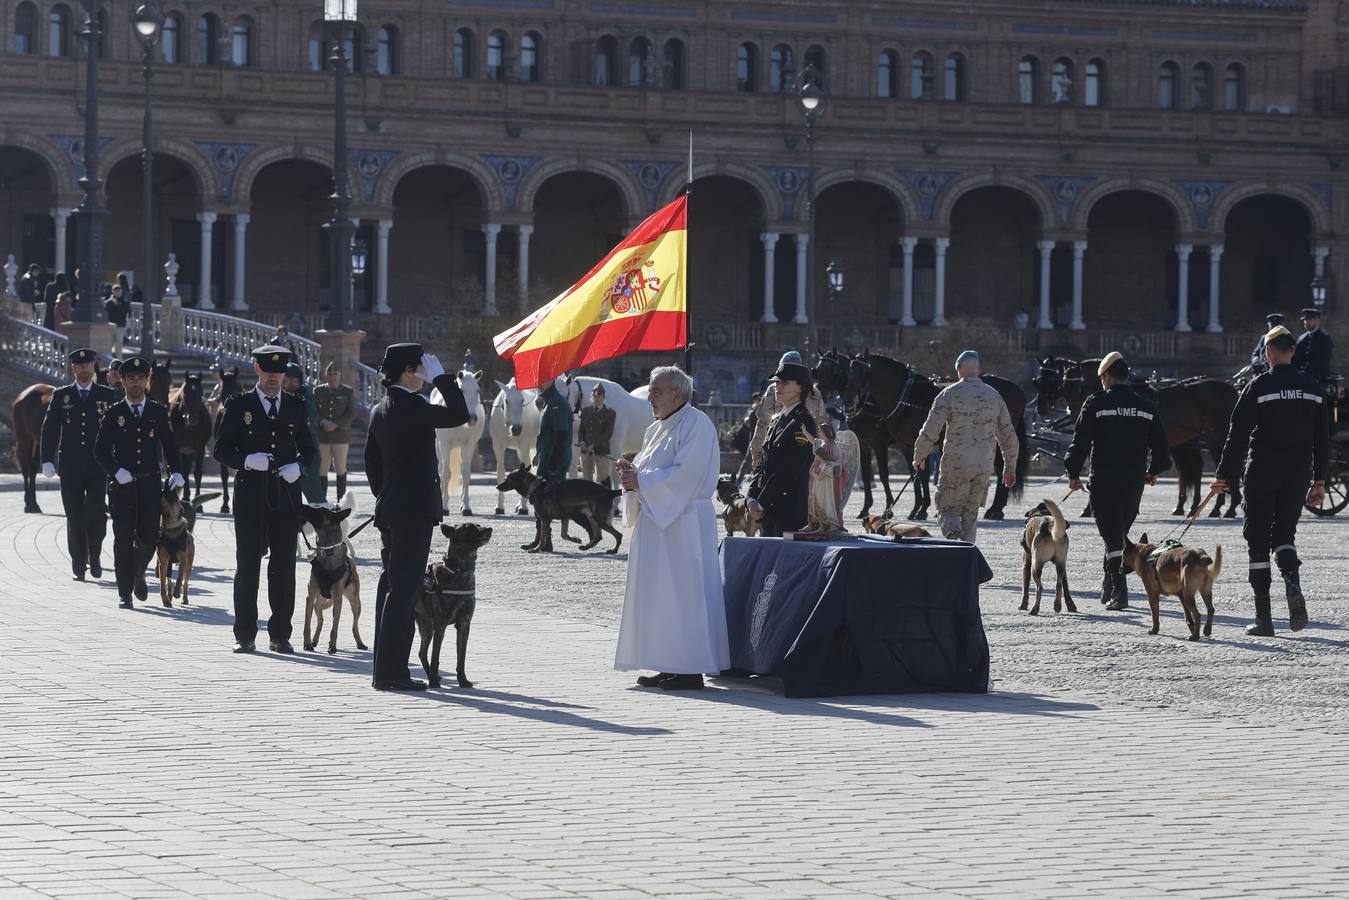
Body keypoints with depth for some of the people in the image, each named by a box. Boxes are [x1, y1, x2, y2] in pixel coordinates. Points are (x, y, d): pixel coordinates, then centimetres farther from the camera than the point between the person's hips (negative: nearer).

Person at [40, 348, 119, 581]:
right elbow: (49, 429, 6)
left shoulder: (107, 395, 7)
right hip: (70, 468, 1)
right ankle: (79, 563, 11)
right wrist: (48, 460, -4)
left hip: (98, 466, -1)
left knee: (96, 513, -12)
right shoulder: (61, 396, 8)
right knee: (74, 517, 2)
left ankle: (94, 556, 7)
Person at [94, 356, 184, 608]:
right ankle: (124, 593, 3)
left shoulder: (159, 412, 8)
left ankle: (138, 574, 32)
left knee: (149, 537, 1)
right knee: (123, 539, -3)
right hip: (121, 485, -1)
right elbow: (100, 450, -1)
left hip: (150, 485, 1)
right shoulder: (112, 414, 3)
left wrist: (176, 472, -7)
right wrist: (116, 471, -18)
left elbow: (170, 446, 10)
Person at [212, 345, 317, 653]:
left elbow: (309, 448, 16)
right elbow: (220, 450, 2)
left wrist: (298, 466, -5)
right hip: (250, 497, -2)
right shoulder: (238, 406, 3)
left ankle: (280, 634, 9)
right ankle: (245, 635, 4)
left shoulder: (296, 406, 11)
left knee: (284, 567, 3)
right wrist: (246, 461, -15)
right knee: (247, 565, -1)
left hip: (286, 496, 2)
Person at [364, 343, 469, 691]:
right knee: (404, 588, -8)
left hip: (389, 509, 9)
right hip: (415, 509, -9)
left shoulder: (380, 409, 11)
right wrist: (442, 377, -10)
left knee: (391, 586, 12)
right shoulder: (412, 407, -16)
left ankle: (386, 669, 17)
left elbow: (371, 460, 18)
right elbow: (459, 415, -17)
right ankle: (391, 672, -8)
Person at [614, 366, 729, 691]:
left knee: (682, 592, -9)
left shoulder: (696, 425, -10)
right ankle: (669, 666, 11)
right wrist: (631, 471, 1)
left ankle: (691, 669, -7)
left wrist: (641, 480, -16)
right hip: (656, 520, 9)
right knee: (658, 595, 8)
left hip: (684, 523, -9)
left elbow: (687, 473, -20)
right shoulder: (656, 429, 18)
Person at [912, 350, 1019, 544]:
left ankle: (953, 534, -23)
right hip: (983, 467, 3)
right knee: (970, 514, 16)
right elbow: (1008, 436, 14)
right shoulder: (994, 396, 8)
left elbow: (930, 431, -10)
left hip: (955, 465, -3)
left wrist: (919, 457, 6)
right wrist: (1010, 468, 25)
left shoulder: (949, 394, -5)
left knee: (948, 511, 7)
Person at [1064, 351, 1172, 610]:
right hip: (1135, 480, 4)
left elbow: (1080, 441, -8)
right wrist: (1154, 471, 26)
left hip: (1104, 480, -4)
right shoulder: (1146, 407, 7)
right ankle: (1109, 587, 24)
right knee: (1121, 532, 18)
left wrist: (1073, 473, 1)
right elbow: (1161, 444, 11)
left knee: (1112, 534, -4)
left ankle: (1119, 591, -13)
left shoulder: (1096, 403, -5)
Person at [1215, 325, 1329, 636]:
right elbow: (1322, 438, 9)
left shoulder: (1259, 387, -9)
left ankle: (1264, 618, 1)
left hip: (1262, 473, -4)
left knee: (1258, 540, 4)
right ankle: (1292, 583, -13)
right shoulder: (1313, 389, 5)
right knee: (1285, 532, 18)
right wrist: (1319, 481, 15)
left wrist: (1226, 476, -2)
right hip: (1299, 474, 4)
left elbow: (1238, 435, -9)